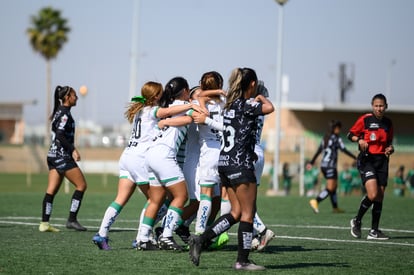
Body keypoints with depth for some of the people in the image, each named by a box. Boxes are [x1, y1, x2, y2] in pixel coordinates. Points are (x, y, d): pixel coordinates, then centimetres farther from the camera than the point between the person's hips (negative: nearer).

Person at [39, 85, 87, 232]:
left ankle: (44, 223, 1)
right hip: (62, 156, -9)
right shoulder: (64, 113, -13)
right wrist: (73, 150, -23)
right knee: (81, 185, -4)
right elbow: (60, 134, -22)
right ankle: (72, 220, -6)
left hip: (53, 155, 9)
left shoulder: (59, 112, 16)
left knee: (51, 190, 5)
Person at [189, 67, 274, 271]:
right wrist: (261, 98, -5)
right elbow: (269, 108, -27)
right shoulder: (245, 104, -12)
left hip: (225, 162, 9)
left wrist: (250, 153, 26)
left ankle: (201, 239, 3)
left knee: (236, 213, 12)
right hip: (240, 165, -9)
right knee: (248, 214, -1)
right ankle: (242, 261, 1)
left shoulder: (230, 104, 14)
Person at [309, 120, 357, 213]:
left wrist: (312, 162, 20)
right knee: (330, 188, -10)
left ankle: (335, 207, 18)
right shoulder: (336, 138, -9)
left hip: (323, 165, 8)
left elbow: (318, 151, 15)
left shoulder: (325, 138, 12)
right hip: (330, 166, -8)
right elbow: (344, 150, -11)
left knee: (334, 186, 16)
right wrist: (355, 158, -5)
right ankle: (315, 201, -25)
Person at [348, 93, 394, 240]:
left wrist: (390, 149, 2)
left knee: (380, 197, 2)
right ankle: (357, 221, 2)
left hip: (382, 161, 5)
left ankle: (374, 231, 9)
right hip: (367, 160, -5)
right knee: (372, 194, -20)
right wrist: (359, 140, -17)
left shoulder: (388, 123, 11)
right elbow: (351, 134, 3)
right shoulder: (365, 119, -4)